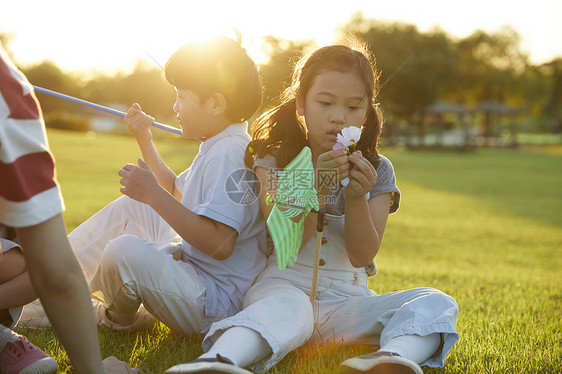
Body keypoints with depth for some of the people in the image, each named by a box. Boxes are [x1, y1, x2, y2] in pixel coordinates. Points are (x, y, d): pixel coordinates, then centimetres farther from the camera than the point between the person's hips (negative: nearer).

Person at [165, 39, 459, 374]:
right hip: (286, 284, -2)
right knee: (286, 307, -38)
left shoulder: (376, 170, 6)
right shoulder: (275, 158, 1)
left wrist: (357, 196, -19)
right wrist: (318, 186, -25)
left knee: (437, 304, -21)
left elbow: (362, 255, -1)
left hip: (347, 299, 3)